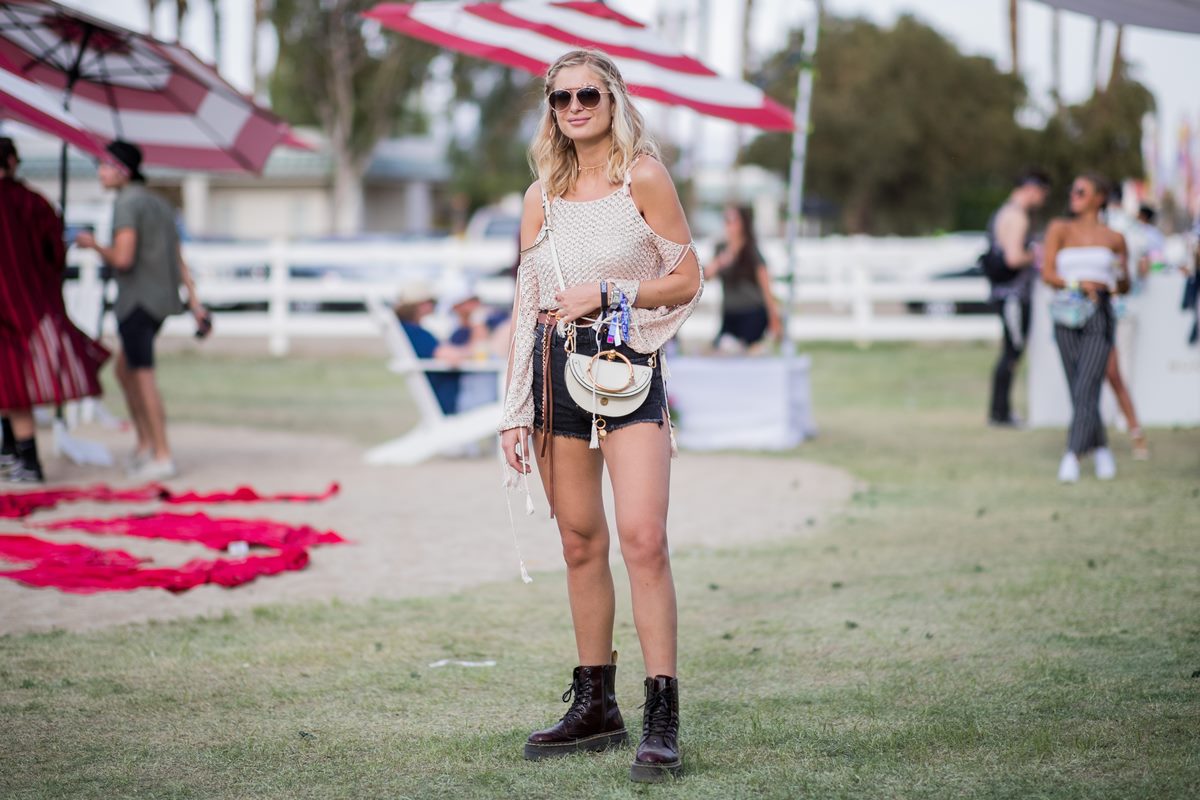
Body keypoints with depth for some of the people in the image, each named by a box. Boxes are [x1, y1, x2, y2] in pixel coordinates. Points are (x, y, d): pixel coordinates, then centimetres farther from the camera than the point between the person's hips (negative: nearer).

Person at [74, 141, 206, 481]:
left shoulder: (127, 203, -13)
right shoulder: (160, 204, 16)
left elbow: (122, 258, -22)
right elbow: (179, 260, 15)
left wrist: (93, 245, -4)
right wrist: (195, 302, 13)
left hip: (136, 299, -9)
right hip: (162, 299, 9)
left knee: (143, 376, -4)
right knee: (124, 369, 18)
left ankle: (162, 456, -4)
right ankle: (145, 444, 17)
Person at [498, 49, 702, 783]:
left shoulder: (643, 178, -1)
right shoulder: (542, 196, 11)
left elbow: (688, 280, -1)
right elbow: (526, 307, 13)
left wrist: (608, 296, -12)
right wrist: (516, 410, 9)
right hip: (556, 370, 5)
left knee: (643, 537, -15)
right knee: (581, 543, 8)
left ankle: (662, 719, -14)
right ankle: (595, 706, 17)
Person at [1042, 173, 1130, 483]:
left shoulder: (1114, 238, 7)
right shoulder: (1060, 229, 7)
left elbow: (1125, 287, 16)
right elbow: (1047, 274, -1)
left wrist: (1121, 275, -7)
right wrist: (1077, 284, -17)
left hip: (1099, 317, -2)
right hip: (1067, 316, 2)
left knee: (1086, 390, -14)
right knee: (1079, 392, 5)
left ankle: (1072, 458, -19)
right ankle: (1101, 449, 25)